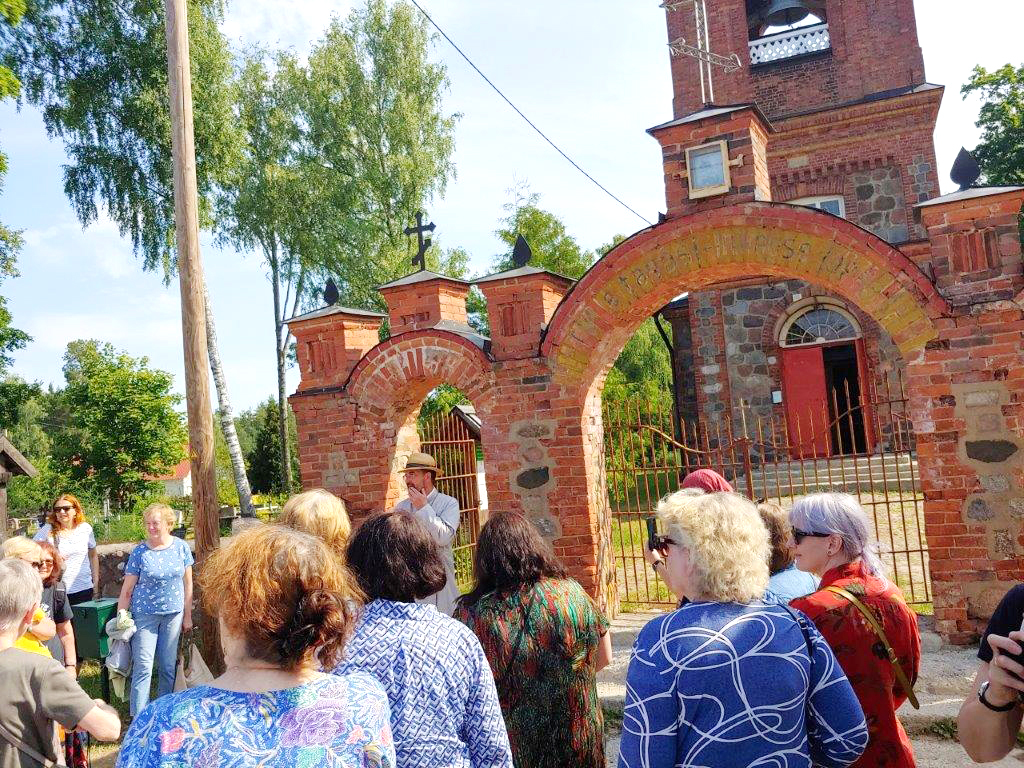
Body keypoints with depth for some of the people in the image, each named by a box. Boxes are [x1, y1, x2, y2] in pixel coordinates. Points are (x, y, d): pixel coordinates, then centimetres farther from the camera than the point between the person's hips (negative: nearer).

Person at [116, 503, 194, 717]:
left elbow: (187, 584, 6)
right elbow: (127, 589, 0)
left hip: (173, 614, 2)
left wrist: (187, 616, 7)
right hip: (145, 614, -2)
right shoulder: (139, 552, -5)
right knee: (143, 668, -5)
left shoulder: (181, 547, 0)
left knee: (168, 667, 9)